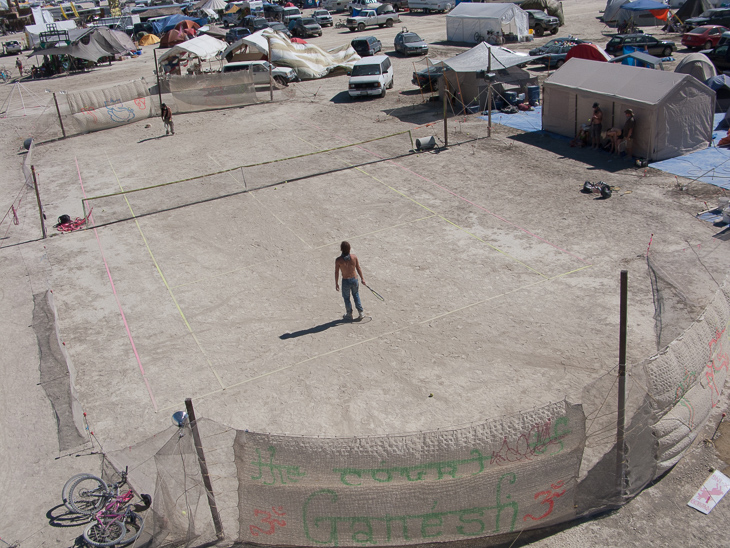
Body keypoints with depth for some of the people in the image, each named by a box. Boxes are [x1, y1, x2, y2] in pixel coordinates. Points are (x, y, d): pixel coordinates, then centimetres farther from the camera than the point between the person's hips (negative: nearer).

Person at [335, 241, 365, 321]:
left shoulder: (338, 260, -19)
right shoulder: (354, 256, -12)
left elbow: (336, 273, -10)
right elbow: (358, 268, -2)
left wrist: (336, 284, 2)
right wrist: (362, 278, 11)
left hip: (346, 281, -2)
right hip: (354, 279, 3)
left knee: (346, 298, 20)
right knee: (356, 295, 26)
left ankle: (349, 315, 34)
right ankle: (360, 312, 30)